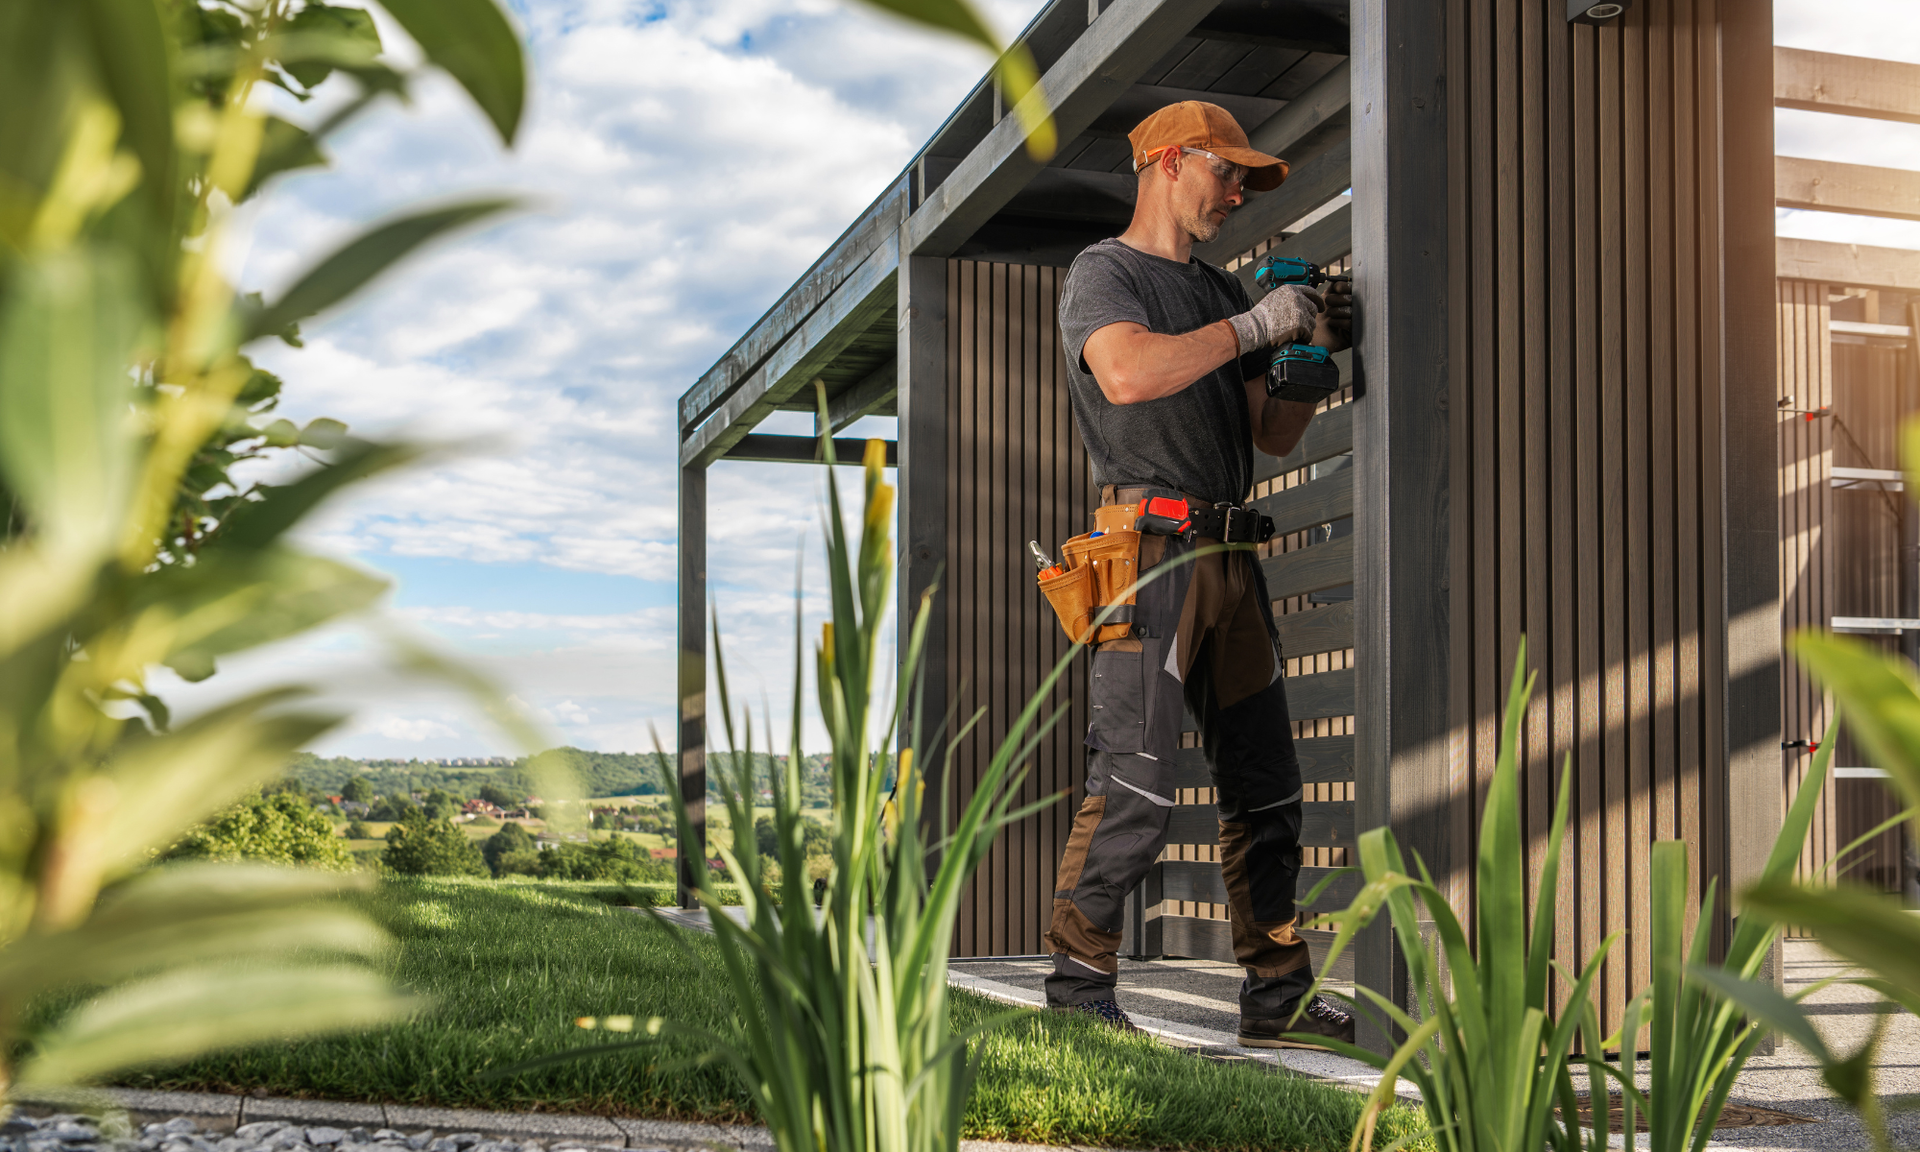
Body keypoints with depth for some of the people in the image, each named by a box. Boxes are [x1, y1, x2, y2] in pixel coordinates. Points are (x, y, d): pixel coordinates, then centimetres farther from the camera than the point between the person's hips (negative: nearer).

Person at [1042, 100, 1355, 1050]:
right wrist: (1257, 326, -14)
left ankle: (1277, 997, 11)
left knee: (1265, 785, 6)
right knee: (1134, 787, -12)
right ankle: (1078, 986, -2)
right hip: (1150, 543, -8)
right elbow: (1128, 374, -21)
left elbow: (1274, 435, 24)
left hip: (1229, 556, 8)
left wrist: (1316, 350, 7)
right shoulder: (1103, 274, 2)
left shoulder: (1218, 292, 25)